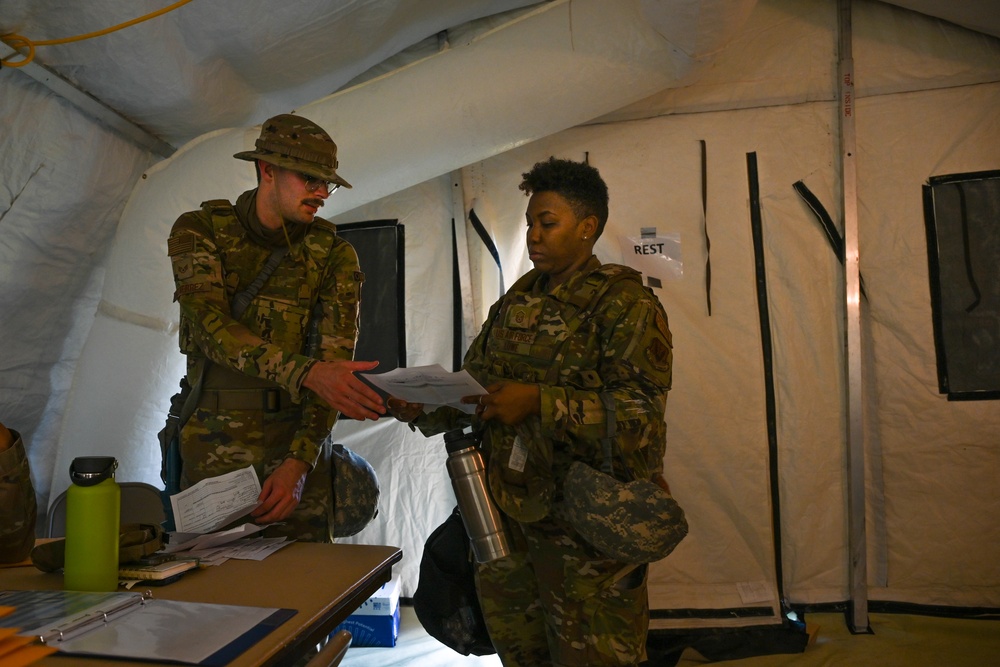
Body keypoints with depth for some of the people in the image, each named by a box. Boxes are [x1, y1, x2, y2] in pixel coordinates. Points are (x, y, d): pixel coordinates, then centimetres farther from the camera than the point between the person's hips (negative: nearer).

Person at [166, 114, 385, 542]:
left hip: (297, 442, 1)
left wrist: (299, 462, -18)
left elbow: (334, 363, -7)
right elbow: (213, 326, -17)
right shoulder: (198, 232, -1)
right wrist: (307, 373, -32)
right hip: (214, 446, 0)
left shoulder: (334, 255, 0)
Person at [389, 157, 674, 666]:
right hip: (504, 515, 7)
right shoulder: (515, 303, 12)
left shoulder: (625, 304, -9)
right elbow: (472, 386, 14)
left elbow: (641, 413, -19)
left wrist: (540, 403, -27)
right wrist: (423, 409, -5)